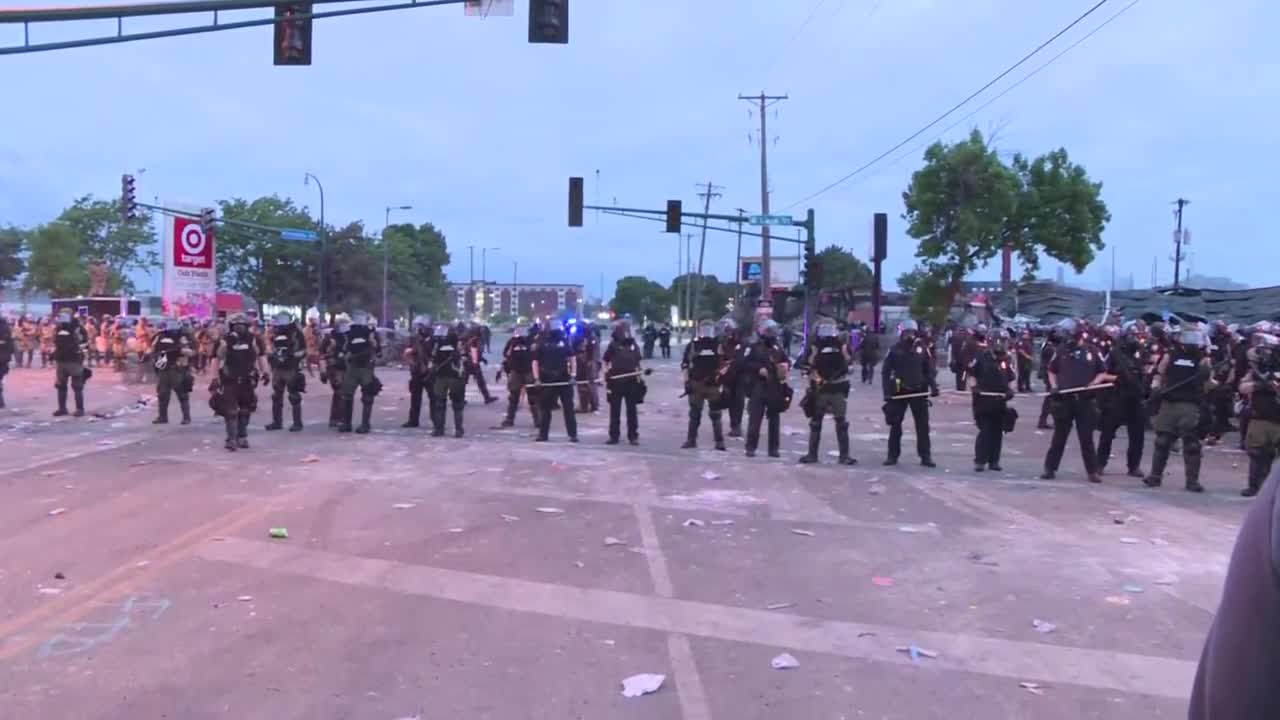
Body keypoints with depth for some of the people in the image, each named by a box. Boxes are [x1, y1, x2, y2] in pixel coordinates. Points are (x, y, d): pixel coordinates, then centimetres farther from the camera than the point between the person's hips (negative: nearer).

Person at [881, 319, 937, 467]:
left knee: (923, 425, 2)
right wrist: (886, 391, -8)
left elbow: (929, 370, 6)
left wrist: (933, 386, -6)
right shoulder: (894, 350, -1)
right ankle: (892, 455, 15)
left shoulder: (922, 349, 2)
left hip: (919, 391, 1)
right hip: (899, 392, -1)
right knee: (895, 425, 6)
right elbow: (885, 372, 1)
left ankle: (925, 456, 8)